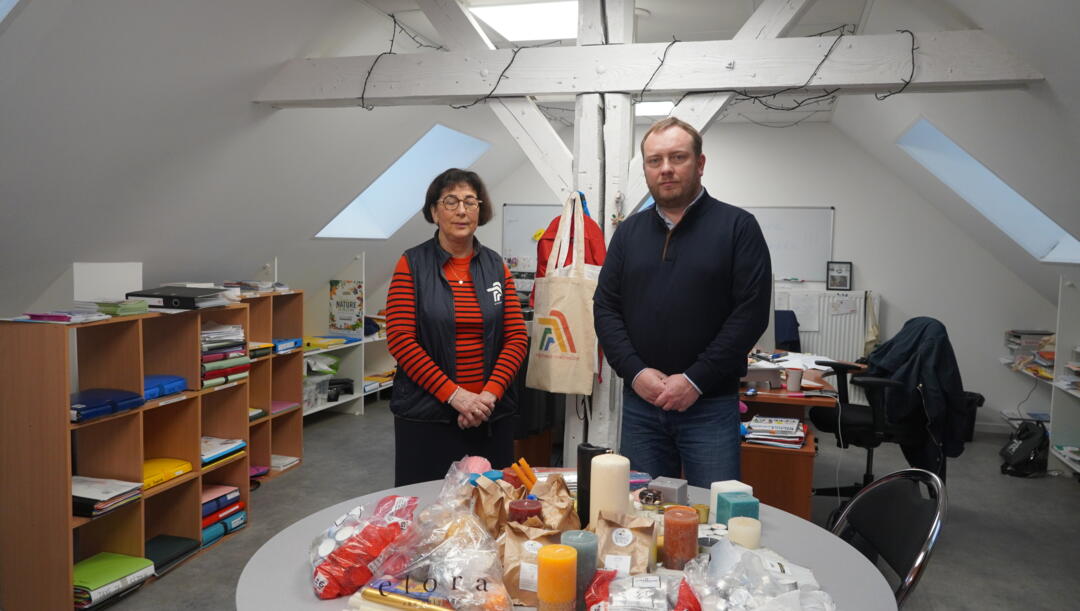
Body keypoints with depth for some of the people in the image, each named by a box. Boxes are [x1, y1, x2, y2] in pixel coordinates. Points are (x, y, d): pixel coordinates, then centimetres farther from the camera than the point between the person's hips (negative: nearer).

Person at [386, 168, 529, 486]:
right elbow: (400, 339, -9)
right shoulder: (412, 264, -1)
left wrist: (490, 394, -11)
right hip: (425, 416, -2)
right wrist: (454, 394, -15)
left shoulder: (495, 266, 7)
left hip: (490, 416, 3)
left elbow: (517, 338, 3)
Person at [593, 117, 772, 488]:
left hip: (711, 406, -3)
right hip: (639, 404, 4)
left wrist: (696, 380, -14)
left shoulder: (738, 227, -2)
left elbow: (752, 311, -9)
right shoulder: (629, 232, 10)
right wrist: (635, 371, -8)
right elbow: (605, 307, 7)